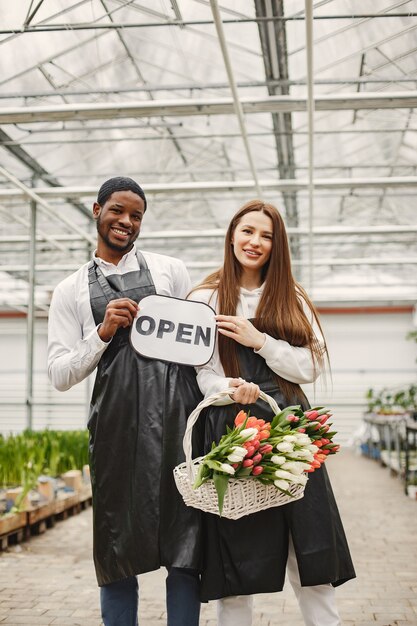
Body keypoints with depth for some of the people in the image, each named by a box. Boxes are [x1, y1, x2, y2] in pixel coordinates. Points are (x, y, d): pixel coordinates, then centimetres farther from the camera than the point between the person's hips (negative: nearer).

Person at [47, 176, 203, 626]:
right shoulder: (71, 291, 12)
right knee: (117, 553, 8)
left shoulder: (171, 270, 14)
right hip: (116, 420, 0)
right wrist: (104, 332, -7)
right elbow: (60, 375, 6)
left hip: (177, 410, 0)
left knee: (185, 545, 2)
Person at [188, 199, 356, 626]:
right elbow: (202, 372, 0)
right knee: (236, 560, 1)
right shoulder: (204, 299, 6)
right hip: (230, 430, -2)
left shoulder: (293, 300, 14)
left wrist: (259, 341, -9)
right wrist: (231, 391, -21)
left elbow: (310, 367, 4)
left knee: (311, 557, 2)